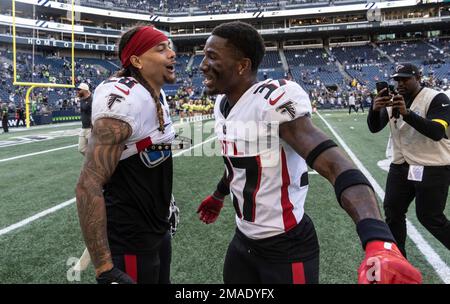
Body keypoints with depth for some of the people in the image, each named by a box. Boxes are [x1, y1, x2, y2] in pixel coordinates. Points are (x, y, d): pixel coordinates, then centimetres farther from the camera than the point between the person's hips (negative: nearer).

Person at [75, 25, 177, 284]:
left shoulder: (159, 95, 4)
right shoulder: (124, 100, -25)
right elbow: (89, 186, -28)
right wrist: (105, 269, -29)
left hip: (158, 230, 9)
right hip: (129, 242, -9)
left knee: (161, 279, 25)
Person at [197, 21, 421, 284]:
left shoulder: (275, 102, -25)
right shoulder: (222, 105, 1)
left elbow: (335, 166, -36)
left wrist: (379, 242, -51)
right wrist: (219, 196, 35)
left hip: (287, 247, -7)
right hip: (243, 239, 7)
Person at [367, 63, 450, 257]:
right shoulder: (392, 102, 6)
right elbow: (374, 128, -3)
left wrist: (407, 113, -39)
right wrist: (374, 109, -24)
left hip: (433, 169, -6)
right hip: (401, 167, 6)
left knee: (429, 217, -1)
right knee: (392, 210, 9)